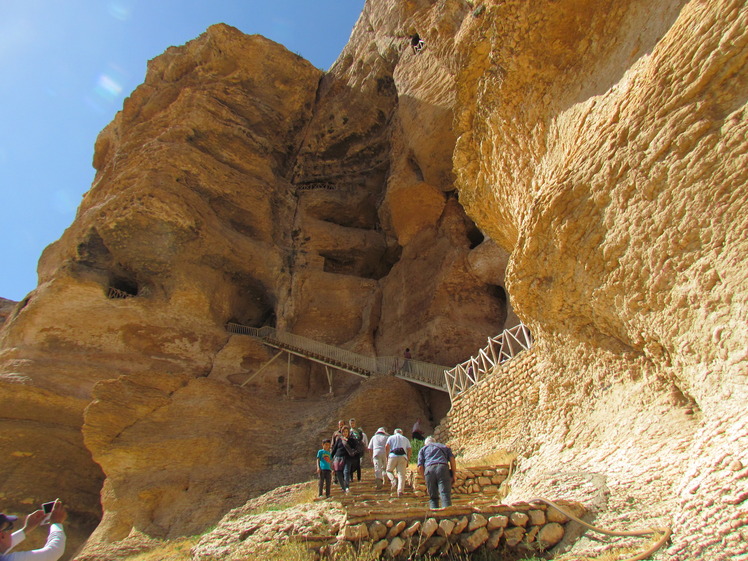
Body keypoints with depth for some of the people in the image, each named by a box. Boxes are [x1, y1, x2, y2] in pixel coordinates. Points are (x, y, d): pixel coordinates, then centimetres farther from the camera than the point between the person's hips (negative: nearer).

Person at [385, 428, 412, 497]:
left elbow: (387, 446, 3)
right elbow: (409, 450, 13)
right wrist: (407, 460, 15)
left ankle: (393, 480, -10)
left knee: (389, 470, 17)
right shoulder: (406, 439, 24)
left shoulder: (391, 437, 19)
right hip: (403, 456, 1)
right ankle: (400, 491, -11)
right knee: (401, 474, 1)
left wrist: (387, 457, 8)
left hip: (393, 456, -1)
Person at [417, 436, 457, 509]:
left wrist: (425, 478, 22)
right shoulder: (444, 447, 31)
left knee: (433, 497, 10)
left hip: (429, 470, 0)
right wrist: (454, 474, 11)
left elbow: (420, 467, 12)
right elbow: (452, 459, 12)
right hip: (443, 468, 0)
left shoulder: (423, 449, 27)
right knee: (445, 495, -5)